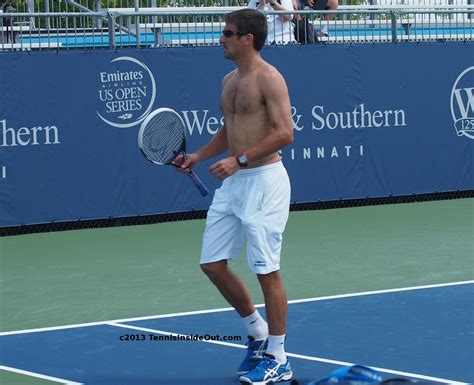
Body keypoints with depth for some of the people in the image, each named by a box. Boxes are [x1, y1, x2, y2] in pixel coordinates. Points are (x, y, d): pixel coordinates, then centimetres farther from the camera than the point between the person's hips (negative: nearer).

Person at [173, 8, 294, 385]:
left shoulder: (268, 78, -12)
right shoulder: (229, 80, 15)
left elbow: (284, 133, -19)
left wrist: (239, 159, -23)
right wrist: (198, 156, 11)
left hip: (263, 181, -9)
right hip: (233, 183, 9)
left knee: (267, 270, -3)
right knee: (213, 264, 9)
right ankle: (257, 330, 27)